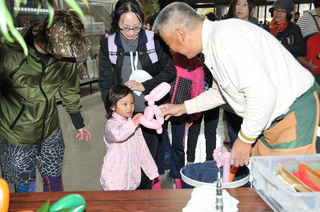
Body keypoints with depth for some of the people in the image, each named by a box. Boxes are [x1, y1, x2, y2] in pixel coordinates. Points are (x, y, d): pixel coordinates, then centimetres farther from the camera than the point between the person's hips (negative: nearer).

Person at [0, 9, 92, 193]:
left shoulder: (65, 59, -10)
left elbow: (70, 93, 6)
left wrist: (79, 124, 18)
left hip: (51, 134, 3)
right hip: (16, 138, -3)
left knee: (54, 181, 20)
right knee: (24, 188, 14)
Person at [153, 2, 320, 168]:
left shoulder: (226, 37, -24)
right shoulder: (214, 41, 8)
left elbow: (262, 93, -30)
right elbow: (219, 91, 22)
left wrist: (245, 139, -18)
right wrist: (183, 108, 22)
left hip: (294, 114, -9)